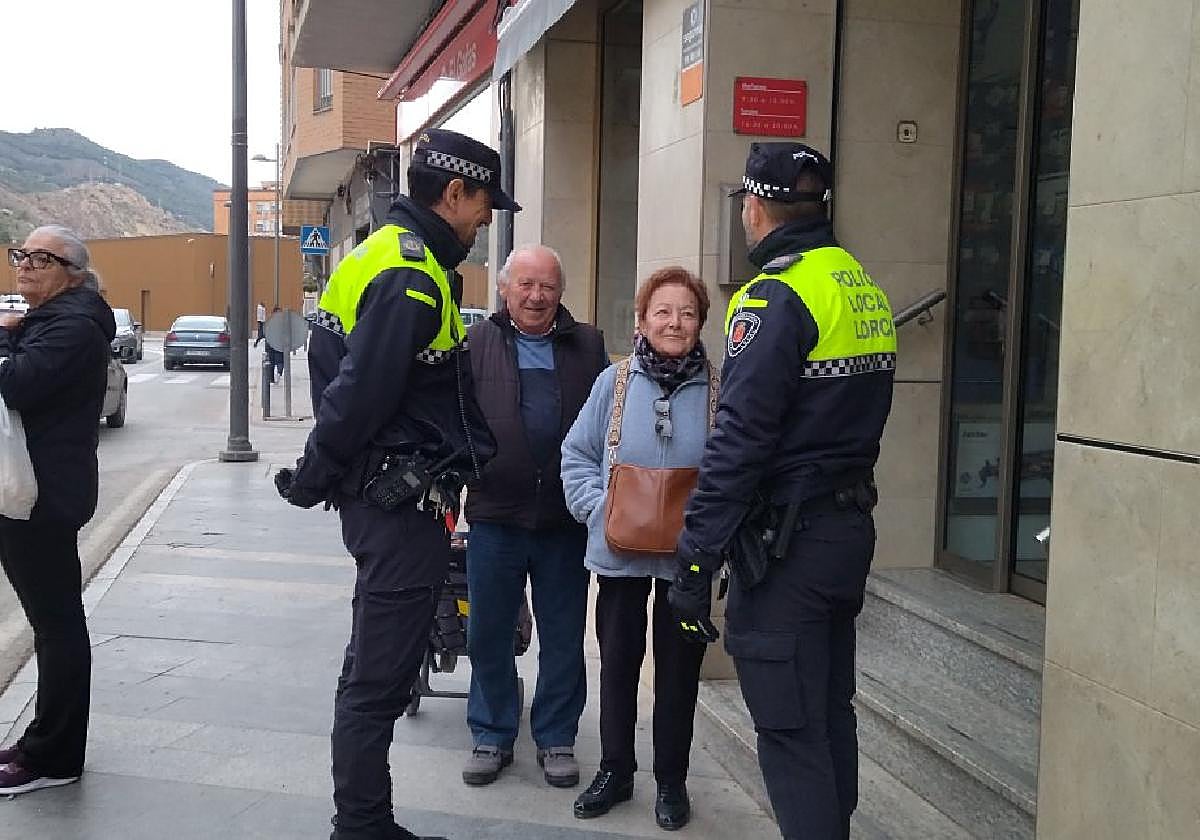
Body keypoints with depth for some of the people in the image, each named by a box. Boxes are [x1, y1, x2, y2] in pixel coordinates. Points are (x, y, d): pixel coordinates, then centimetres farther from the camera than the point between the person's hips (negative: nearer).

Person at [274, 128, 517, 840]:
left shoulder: (388, 251, 15)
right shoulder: (412, 276, -19)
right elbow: (359, 393, -22)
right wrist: (314, 479, -10)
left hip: (384, 496, 11)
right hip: (403, 503, -11)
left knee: (374, 668, 19)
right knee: (380, 679, -1)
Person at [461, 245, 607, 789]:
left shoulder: (588, 346, 6)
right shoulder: (476, 345, 3)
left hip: (566, 520, 1)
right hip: (495, 518, 0)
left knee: (564, 637, 11)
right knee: (489, 633, 11)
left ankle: (556, 738, 26)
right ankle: (492, 736, 27)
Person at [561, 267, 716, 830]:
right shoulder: (615, 382, -2)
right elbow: (577, 455, 4)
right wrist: (599, 507, -8)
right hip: (620, 551, 1)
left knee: (678, 668, 11)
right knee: (617, 662, 14)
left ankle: (671, 779, 28)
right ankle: (614, 771, 31)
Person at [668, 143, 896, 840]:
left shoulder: (777, 297, -17)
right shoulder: (864, 287, 11)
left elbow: (739, 443, -22)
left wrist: (696, 562, -19)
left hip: (786, 545, -9)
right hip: (850, 528, 9)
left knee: (790, 731, -1)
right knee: (831, 715, 20)